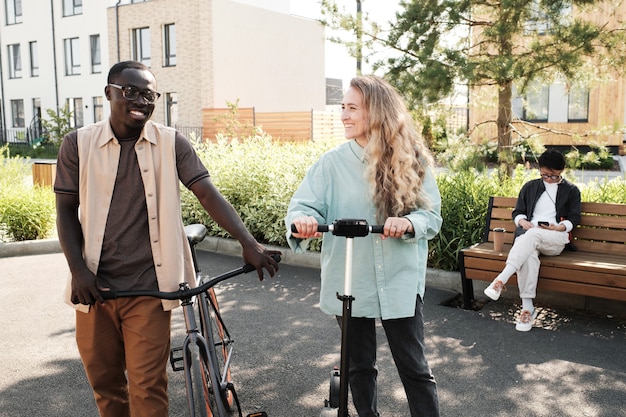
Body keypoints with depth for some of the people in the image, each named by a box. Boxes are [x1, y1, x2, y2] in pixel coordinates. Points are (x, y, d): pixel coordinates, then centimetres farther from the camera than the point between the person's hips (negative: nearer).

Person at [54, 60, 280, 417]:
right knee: (104, 382, 16)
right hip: (93, 287, 2)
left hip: (148, 288, -2)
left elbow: (208, 193, -9)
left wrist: (249, 243, -21)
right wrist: (78, 270, -7)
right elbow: (67, 211, 5)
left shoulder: (172, 143, -1)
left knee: (148, 388, -1)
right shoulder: (78, 144, 2)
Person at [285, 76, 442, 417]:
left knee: (414, 367, 7)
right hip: (350, 283, 1)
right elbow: (303, 205, -10)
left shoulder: (413, 160, -3)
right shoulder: (332, 162, -3)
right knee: (359, 365, 17)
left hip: (401, 283, -1)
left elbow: (432, 215, -3)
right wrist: (303, 221, -34)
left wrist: (408, 223, -26)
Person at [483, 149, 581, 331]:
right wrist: (523, 222, -4)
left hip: (556, 239, -2)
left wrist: (558, 227, -11)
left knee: (533, 235, -39)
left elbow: (574, 218, 10)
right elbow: (517, 212, 20)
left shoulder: (571, 191, 18)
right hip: (528, 235, 2)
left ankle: (501, 280, -51)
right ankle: (527, 308, -39)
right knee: (528, 255, -37)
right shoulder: (530, 187, 24)